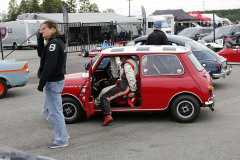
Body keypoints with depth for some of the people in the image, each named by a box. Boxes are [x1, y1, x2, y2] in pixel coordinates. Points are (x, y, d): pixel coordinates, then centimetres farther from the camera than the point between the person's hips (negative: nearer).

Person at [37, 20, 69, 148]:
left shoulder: (54, 43, -18)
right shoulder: (58, 42, 13)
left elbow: (49, 66, -23)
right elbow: (41, 54, 14)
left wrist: (41, 83, -20)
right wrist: (40, 39, 2)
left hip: (53, 82, -11)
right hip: (57, 80, 11)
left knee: (55, 111, -1)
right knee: (48, 109, 21)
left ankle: (62, 140, 10)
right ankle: (62, 134, 30)